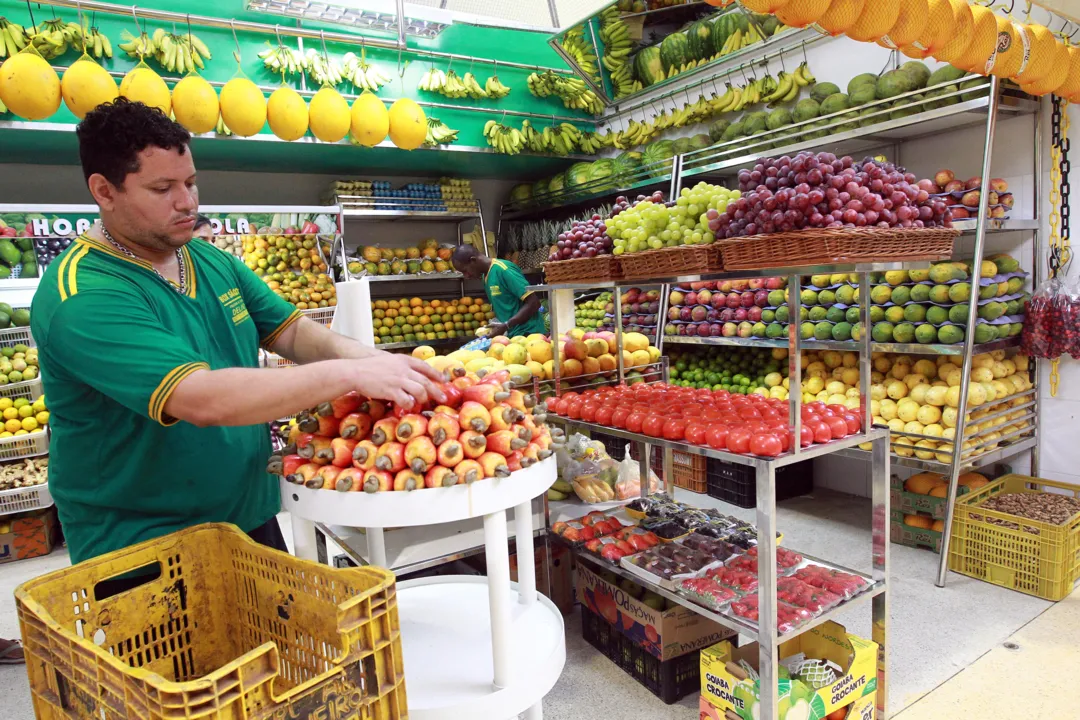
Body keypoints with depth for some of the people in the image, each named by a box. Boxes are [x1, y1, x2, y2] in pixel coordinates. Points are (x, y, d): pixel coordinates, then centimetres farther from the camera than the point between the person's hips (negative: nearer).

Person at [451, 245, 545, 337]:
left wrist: (505, 326, -20)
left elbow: (533, 303, -19)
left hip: (527, 334, -8)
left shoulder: (504, 270, -15)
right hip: (512, 335, 8)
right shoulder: (486, 275, 12)